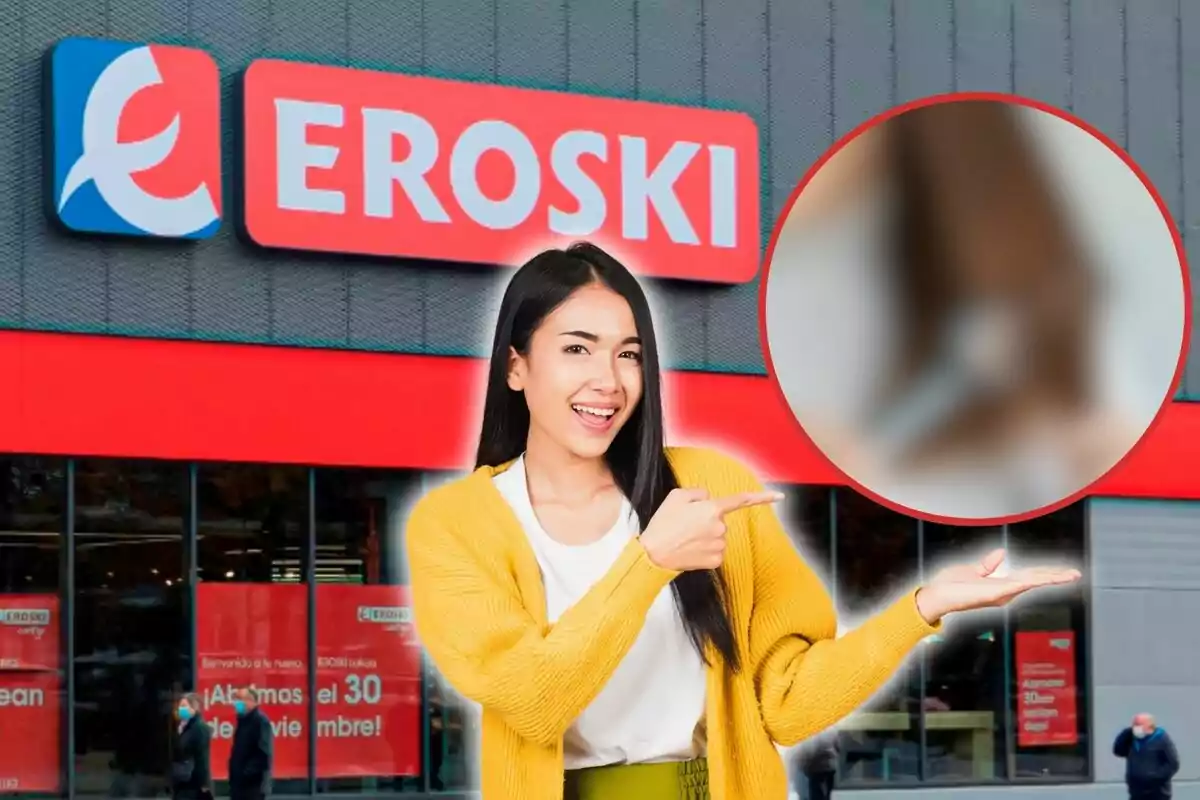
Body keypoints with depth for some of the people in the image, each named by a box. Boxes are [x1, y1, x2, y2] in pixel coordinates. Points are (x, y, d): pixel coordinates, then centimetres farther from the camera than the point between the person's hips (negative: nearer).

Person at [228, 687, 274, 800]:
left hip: (254, 782, -9)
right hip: (239, 780, 10)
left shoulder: (260, 721, -13)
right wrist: (233, 775, 13)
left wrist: (248, 772, -22)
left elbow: (263, 752, -20)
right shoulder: (243, 720, 15)